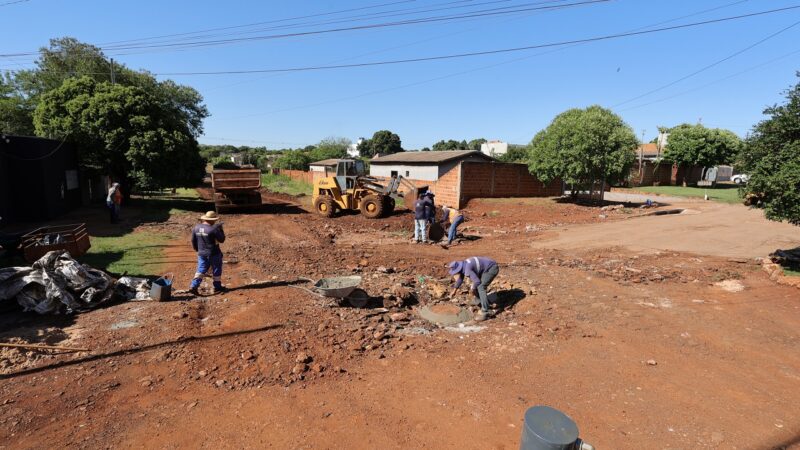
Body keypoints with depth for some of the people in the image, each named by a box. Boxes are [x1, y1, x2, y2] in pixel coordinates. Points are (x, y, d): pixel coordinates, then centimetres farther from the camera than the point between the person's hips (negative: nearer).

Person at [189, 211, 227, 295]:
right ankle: (217, 287, 21)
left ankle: (194, 286, 0)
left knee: (201, 270, 13)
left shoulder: (196, 227, 1)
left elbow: (193, 241, 10)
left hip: (201, 253, 5)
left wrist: (197, 250, 24)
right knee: (216, 271, 11)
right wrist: (220, 229, -2)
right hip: (213, 254, -5)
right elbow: (222, 239, -11)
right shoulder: (213, 229, -20)